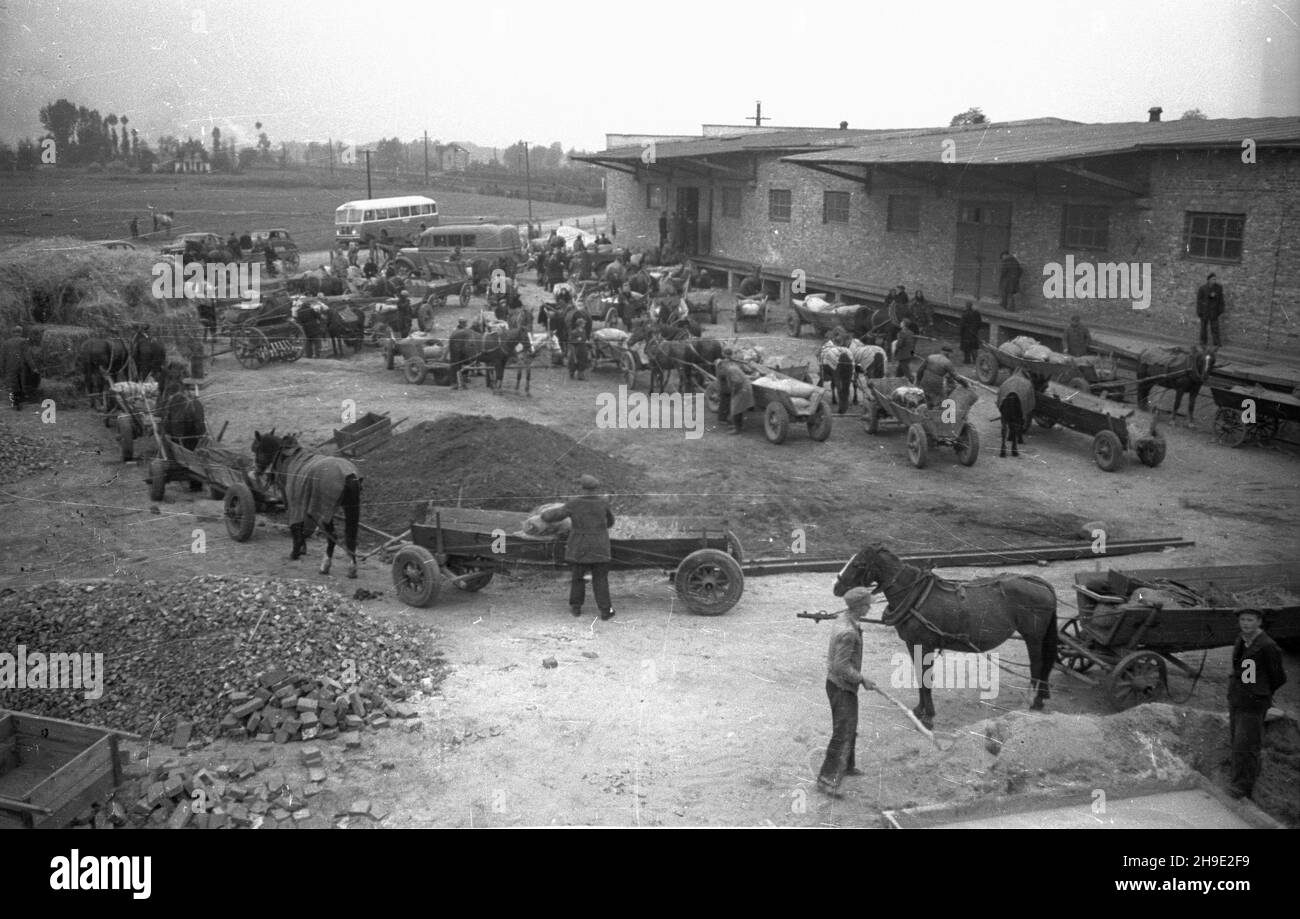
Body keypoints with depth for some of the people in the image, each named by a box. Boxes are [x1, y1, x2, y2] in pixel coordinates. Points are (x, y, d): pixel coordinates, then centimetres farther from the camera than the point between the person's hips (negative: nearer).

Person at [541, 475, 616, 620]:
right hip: (600, 549, 0)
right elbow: (610, 521, 9)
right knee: (600, 579, 6)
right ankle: (605, 610, 1)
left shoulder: (573, 505, -11)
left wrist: (545, 514, 16)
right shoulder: (603, 502, -7)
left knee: (578, 576, 17)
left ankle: (576, 607, 24)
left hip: (580, 549, 0)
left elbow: (551, 517, -6)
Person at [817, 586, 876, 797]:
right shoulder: (848, 633, -28)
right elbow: (841, 666, -27)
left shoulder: (844, 618, 4)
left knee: (849, 727, 24)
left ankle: (846, 765, 42)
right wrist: (862, 680, -18)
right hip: (842, 687, -10)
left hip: (840, 683, 10)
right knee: (843, 733, -9)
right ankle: (827, 779, -6)